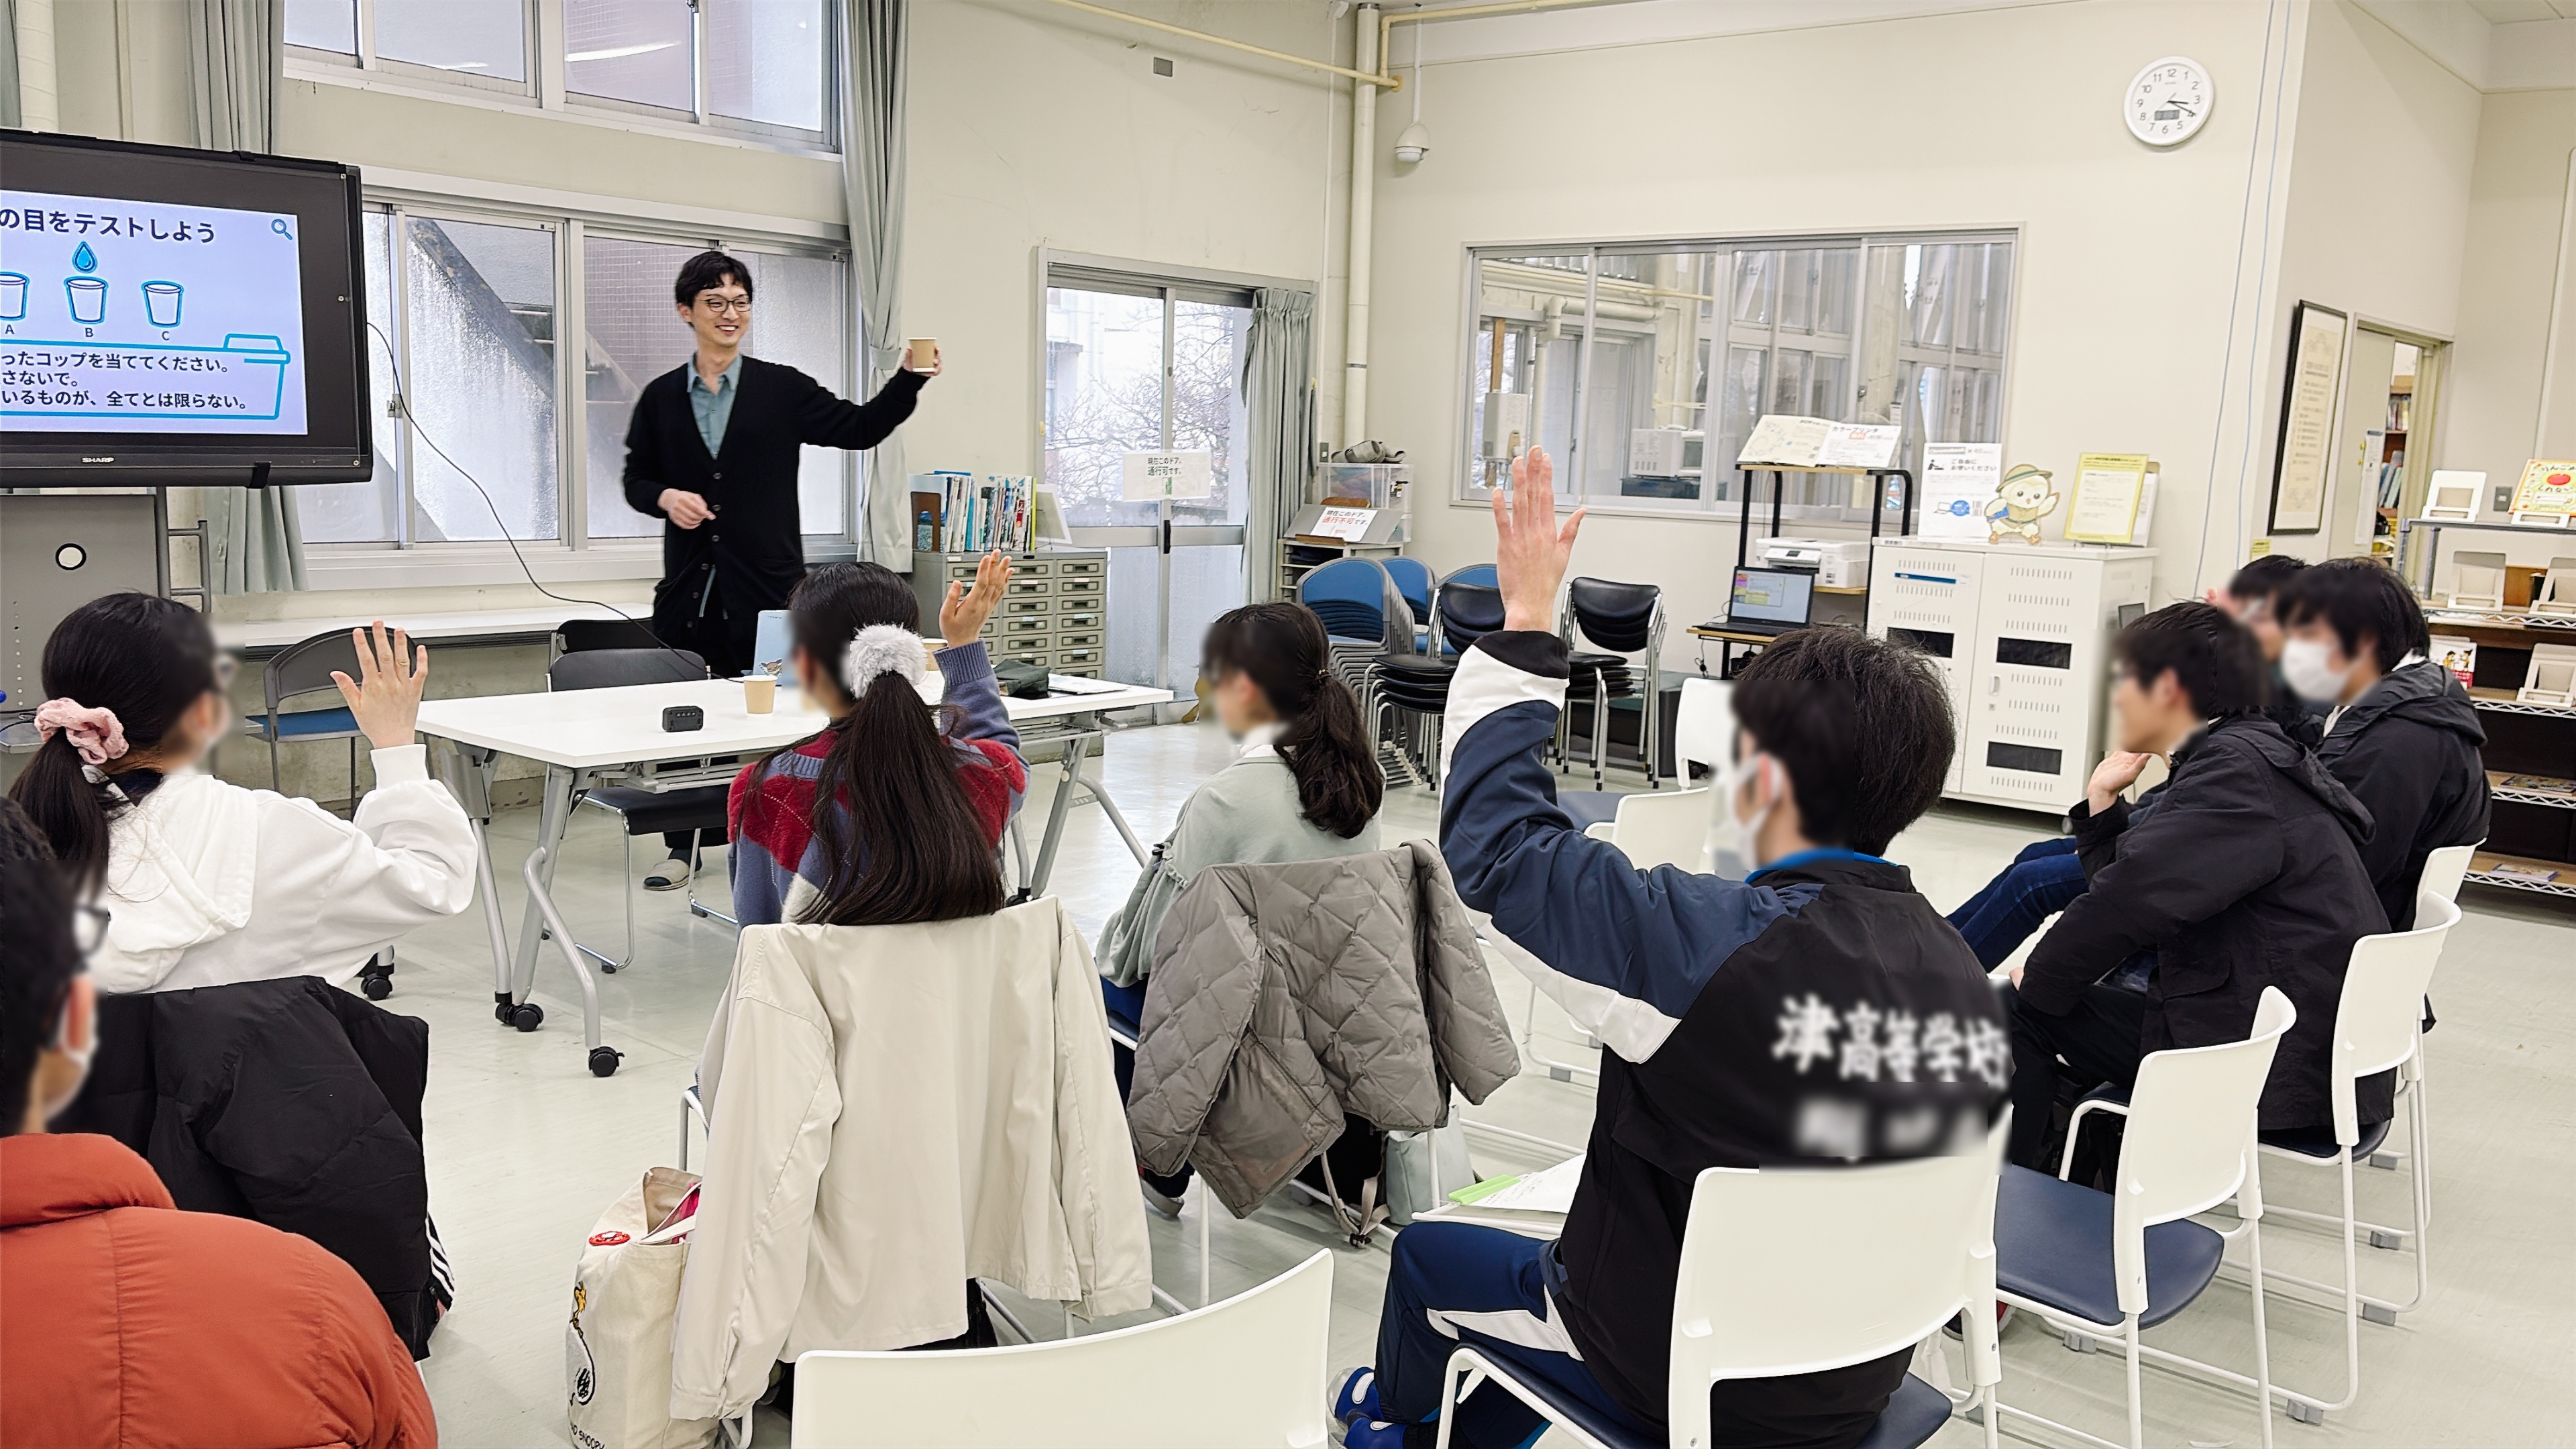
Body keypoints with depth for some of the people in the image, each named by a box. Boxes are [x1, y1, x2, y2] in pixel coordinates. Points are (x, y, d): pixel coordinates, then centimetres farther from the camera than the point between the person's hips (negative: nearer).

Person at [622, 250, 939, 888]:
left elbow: (859, 428, -1)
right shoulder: (660, 398, 8)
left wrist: (909, 378, -15)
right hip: (691, 581, 2)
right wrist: (665, 497, -7)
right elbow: (635, 479, 15)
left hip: (767, 579, -2)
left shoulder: (781, 388, 3)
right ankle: (684, 845, 19)